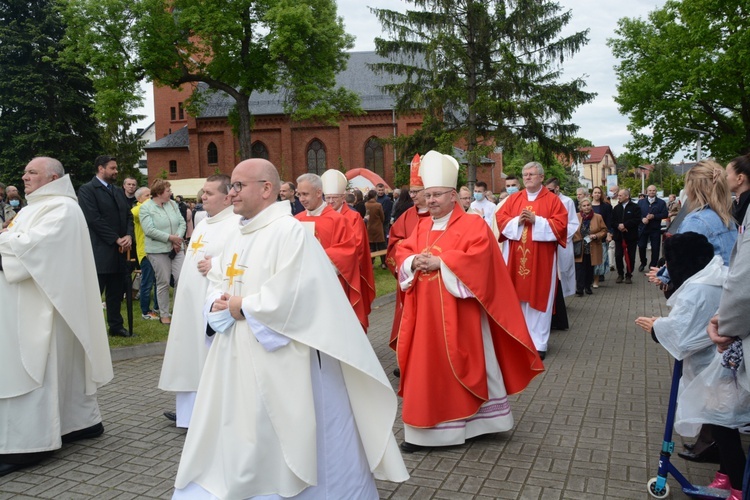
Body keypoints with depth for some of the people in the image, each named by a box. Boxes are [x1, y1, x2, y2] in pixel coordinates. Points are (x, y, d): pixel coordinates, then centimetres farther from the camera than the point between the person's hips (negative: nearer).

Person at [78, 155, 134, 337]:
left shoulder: (119, 191, 17)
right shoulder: (87, 190, -6)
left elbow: (129, 215, 14)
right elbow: (94, 219, -15)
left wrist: (129, 236, -5)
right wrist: (116, 239, -15)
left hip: (119, 251, 7)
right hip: (99, 252, -7)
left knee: (116, 292, 14)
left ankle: (116, 326, 23)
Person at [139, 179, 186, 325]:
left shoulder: (173, 204, 9)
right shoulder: (146, 208, -5)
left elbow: (182, 223, 6)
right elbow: (149, 230, -15)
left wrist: (178, 238, -11)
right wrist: (170, 238, -16)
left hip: (176, 248, 4)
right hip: (158, 250, -4)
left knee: (181, 279, -1)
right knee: (163, 283, 3)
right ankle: (164, 314, 16)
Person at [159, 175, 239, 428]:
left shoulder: (237, 224, -14)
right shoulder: (203, 224, 17)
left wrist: (215, 266, -22)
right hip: (191, 303, 10)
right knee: (192, 355, 16)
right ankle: (191, 410, 29)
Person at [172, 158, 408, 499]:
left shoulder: (291, 232, -14)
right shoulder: (238, 237, 14)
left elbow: (291, 294, -23)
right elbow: (221, 283, 18)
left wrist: (244, 307, -14)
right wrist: (218, 303, -4)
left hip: (280, 358, -8)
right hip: (238, 359, 9)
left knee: (287, 442, 4)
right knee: (238, 439, 16)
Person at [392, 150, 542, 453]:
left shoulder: (472, 224, -6)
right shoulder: (422, 227, 14)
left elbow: (477, 258, -20)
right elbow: (402, 252, 11)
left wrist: (439, 262, -21)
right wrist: (414, 261, -12)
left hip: (458, 313, -6)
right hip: (426, 313, 6)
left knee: (462, 366, 2)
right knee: (425, 367, 8)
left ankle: (469, 422, 17)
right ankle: (425, 428, 17)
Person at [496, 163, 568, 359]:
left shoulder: (552, 200, 0)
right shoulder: (513, 199, 10)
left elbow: (560, 224, -8)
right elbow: (501, 219, 4)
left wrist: (536, 220, -17)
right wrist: (517, 221, -14)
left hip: (541, 258, -3)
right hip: (516, 256, 3)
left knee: (538, 296, 1)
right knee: (517, 296, 5)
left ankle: (538, 342, 6)